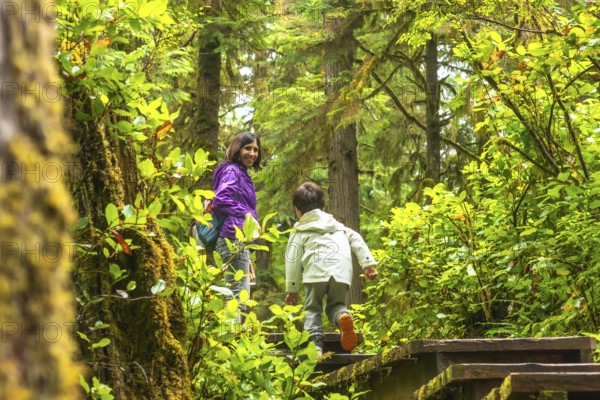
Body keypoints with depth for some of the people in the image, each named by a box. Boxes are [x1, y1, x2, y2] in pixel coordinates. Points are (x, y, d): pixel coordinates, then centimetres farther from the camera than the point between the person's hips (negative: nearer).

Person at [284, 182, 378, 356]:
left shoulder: (299, 233, 20)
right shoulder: (337, 225, 32)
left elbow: (293, 260, 13)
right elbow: (356, 240, 20)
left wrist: (291, 289, 16)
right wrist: (368, 263, 13)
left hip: (316, 272, -3)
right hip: (342, 272, 3)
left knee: (312, 308, 8)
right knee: (336, 304, 16)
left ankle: (315, 342, -12)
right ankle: (343, 316, -20)